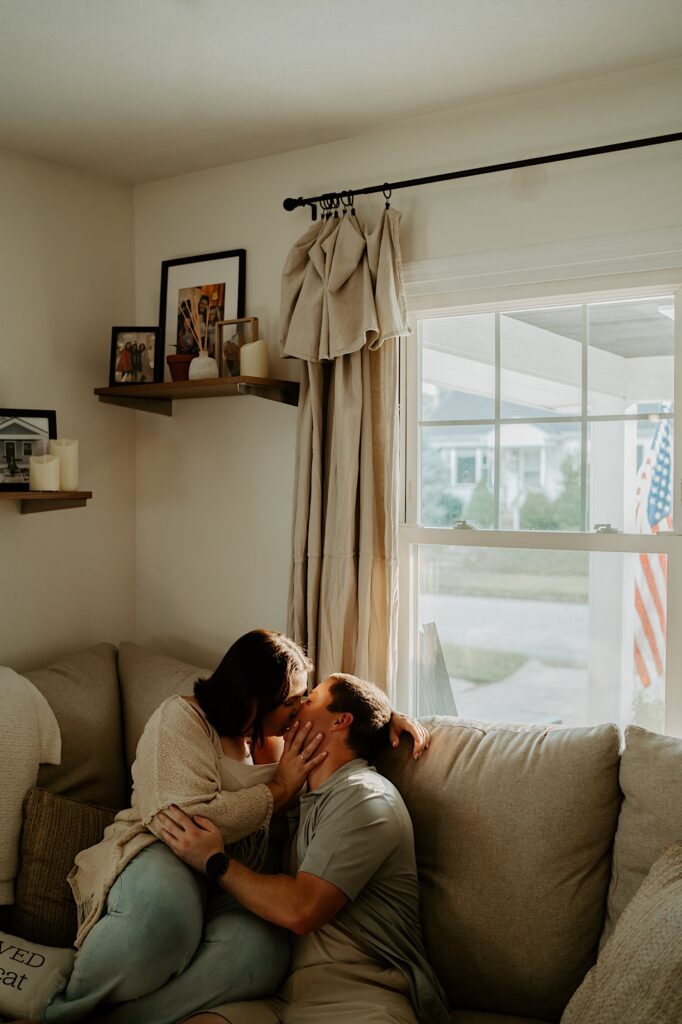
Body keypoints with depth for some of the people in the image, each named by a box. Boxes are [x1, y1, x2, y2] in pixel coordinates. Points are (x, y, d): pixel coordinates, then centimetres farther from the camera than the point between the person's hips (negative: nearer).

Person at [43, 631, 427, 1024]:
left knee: (261, 951, -32)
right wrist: (279, 789, -12)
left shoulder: (277, 734, 14)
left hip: (228, 889, 5)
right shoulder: (182, 718, -8)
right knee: (164, 909, -42)